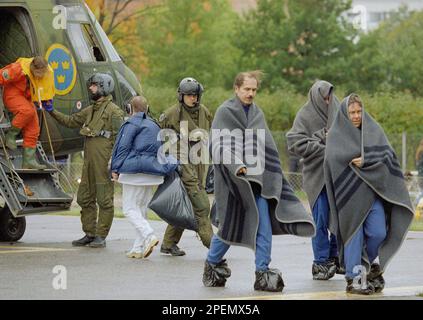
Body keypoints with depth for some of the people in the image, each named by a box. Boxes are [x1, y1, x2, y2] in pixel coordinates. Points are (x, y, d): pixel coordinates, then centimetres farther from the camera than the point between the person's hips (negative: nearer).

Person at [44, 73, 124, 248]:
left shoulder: (114, 111, -7)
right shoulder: (90, 110, 19)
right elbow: (71, 121, 28)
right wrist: (52, 112, 21)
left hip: (104, 163, -9)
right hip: (89, 161, 9)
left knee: (104, 199, -4)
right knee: (85, 198, 11)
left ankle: (101, 236, -1)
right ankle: (89, 234, 18)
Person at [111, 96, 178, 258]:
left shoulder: (132, 124, -6)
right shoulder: (154, 125, 17)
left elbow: (123, 147, -10)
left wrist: (115, 169, -6)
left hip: (135, 171, -7)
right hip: (152, 172, 7)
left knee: (130, 208, -4)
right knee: (142, 209, 12)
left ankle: (149, 236, -23)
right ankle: (139, 248, 9)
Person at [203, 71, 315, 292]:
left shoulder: (257, 113, 14)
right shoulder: (225, 112, -4)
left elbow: (267, 147, 19)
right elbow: (220, 145, -16)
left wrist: (270, 175, 12)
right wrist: (236, 166, -31)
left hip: (256, 177, 5)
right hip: (232, 178, -5)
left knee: (263, 223, -7)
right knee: (230, 224, 2)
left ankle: (262, 273, -6)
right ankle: (212, 263, 25)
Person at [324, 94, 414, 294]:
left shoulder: (374, 130, 12)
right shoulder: (336, 135, 4)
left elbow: (387, 154, -1)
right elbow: (335, 158, -11)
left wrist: (364, 161, -16)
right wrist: (370, 157, -9)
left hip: (373, 190, 3)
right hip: (350, 193, -3)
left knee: (378, 232, -6)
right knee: (354, 234, -4)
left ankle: (371, 262, 23)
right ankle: (354, 278, 3)